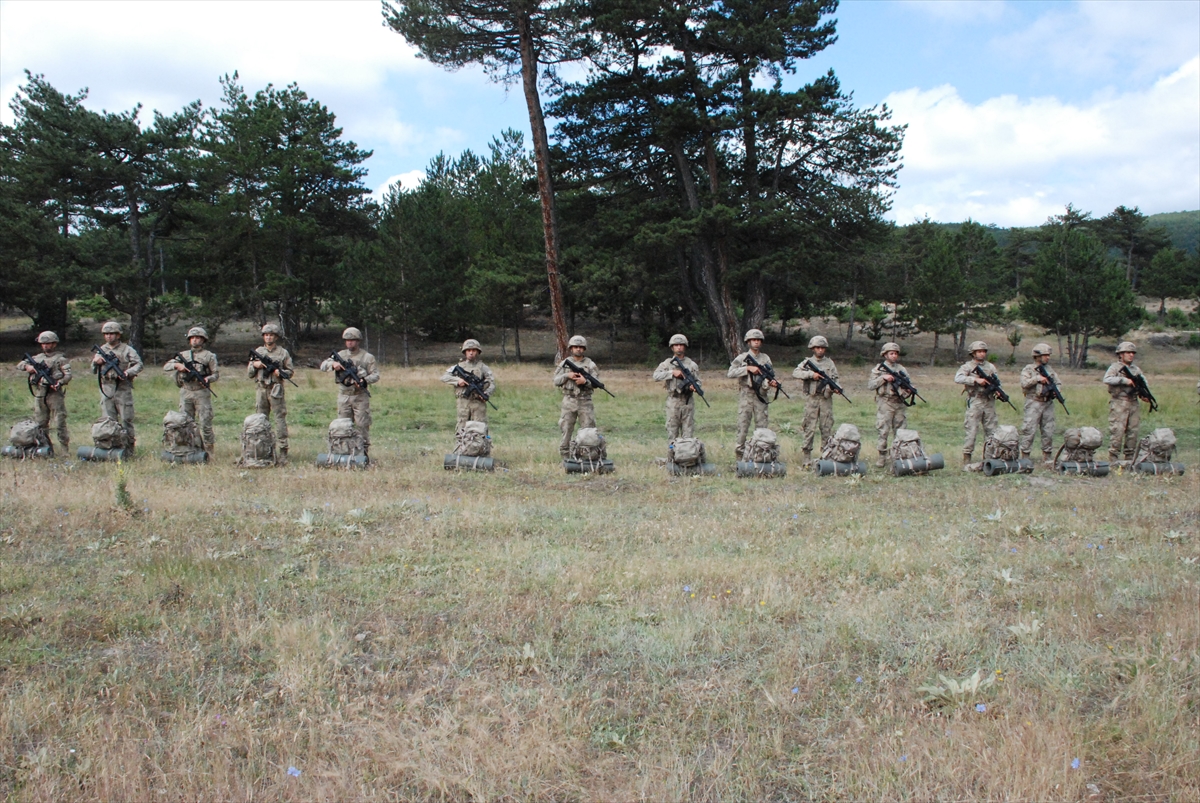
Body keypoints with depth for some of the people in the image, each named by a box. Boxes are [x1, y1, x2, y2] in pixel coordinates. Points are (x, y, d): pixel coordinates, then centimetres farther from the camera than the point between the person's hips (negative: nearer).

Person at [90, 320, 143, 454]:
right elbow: (93, 371, 19)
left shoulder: (127, 349, 4)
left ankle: (129, 450, 2)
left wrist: (128, 372, -22)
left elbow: (139, 364, -5)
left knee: (126, 420, -3)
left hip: (123, 389, -4)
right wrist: (95, 362, -3)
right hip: (106, 391, 4)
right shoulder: (102, 350, 16)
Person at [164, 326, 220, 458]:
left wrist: (208, 378, -17)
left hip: (202, 393, -4)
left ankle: (209, 451, 2)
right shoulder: (183, 355, 14)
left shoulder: (209, 356, 5)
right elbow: (166, 366, 10)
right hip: (186, 393, 4)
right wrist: (177, 365, -10)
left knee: (205, 423, -6)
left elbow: (216, 373, 4)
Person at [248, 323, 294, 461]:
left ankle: (283, 451, -5)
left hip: (276, 390, -3)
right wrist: (255, 364, -5)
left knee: (280, 419, -5)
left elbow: (291, 372, 5)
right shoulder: (258, 351, 13)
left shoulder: (283, 352, 4)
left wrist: (280, 372, -14)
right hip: (261, 389, 4)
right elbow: (249, 373, 15)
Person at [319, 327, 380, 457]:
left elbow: (375, 375, -1)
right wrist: (333, 364, -17)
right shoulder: (340, 355, 11)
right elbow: (323, 366, 5)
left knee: (362, 425, -6)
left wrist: (363, 381, -20)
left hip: (360, 396, -3)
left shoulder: (367, 357, 2)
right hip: (344, 396, 3)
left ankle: (364, 451, -1)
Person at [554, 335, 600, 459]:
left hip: (585, 402, -1)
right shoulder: (565, 363, 7)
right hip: (569, 401, 1)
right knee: (566, 430, 2)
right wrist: (567, 375, -13)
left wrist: (585, 381, -20)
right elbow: (556, 381, 4)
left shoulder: (590, 364, 3)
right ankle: (566, 458, 8)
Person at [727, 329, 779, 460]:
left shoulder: (766, 359, 10)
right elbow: (730, 373, -11)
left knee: (761, 426, 4)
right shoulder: (742, 358, 2)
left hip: (761, 396, 3)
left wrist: (770, 383, -17)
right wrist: (748, 368, -18)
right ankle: (740, 456, 6)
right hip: (745, 396, -2)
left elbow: (767, 377, 6)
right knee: (743, 426, -1)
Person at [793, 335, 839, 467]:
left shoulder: (830, 363, 11)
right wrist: (811, 374, -18)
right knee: (809, 428, -2)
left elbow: (835, 379, 8)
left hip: (826, 399, 2)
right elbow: (795, 373, -8)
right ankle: (807, 458, 2)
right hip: (812, 399, -2)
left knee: (827, 428, 4)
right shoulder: (808, 362, 5)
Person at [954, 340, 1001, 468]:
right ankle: (966, 460, -2)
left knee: (992, 431, 8)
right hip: (974, 402, -5)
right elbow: (958, 378, -18)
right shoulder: (967, 366, -1)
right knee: (971, 431, -6)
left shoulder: (991, 367, 15)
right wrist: (976, 380, -25)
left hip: (989, 402, 5)